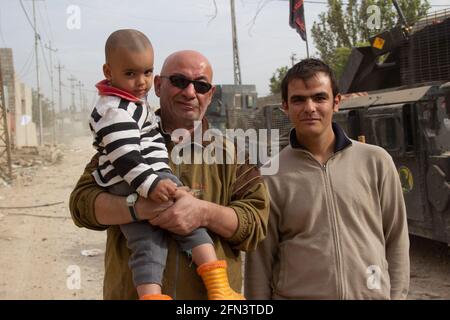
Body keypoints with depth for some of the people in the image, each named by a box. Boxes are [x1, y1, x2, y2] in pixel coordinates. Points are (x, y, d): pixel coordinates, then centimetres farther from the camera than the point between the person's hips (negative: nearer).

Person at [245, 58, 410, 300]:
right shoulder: (271, 177, -8)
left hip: (373, 294, 2)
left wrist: (396, 295, 1)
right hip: (297, 294, -1)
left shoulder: (375, 161, -3)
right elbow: (260, 262, -4)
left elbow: (396, 241, 4)